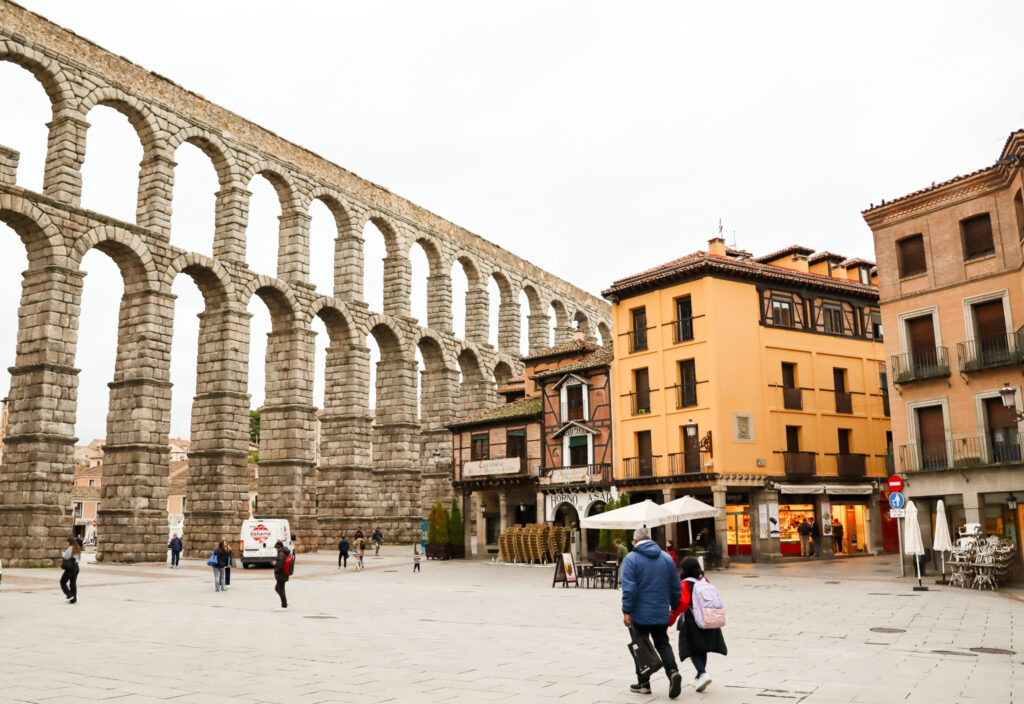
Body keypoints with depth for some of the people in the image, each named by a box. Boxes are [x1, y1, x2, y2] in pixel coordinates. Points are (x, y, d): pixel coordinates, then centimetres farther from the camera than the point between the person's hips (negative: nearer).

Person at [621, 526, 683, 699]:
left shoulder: (631, 559, -8)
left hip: (640, 613, -4)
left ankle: (643, 683, 15)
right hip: (661, 613, 4)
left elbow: (629, 588, -16)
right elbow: (676, 587, 11)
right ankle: (673, 671, -10)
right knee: (663, 644, 13)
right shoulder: (666, 558, 7)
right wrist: (674, 606, 23)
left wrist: (626, 611, -13)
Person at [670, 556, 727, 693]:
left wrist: (672, 618, -17)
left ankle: (703, 674, -15)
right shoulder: (705, 581, 5)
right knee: (702, 649, 16)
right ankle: (700, 677, 25)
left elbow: (683, 603, -24)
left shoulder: (685, 584, -14)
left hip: (691, 622, -6)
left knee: (693, 650, 4)